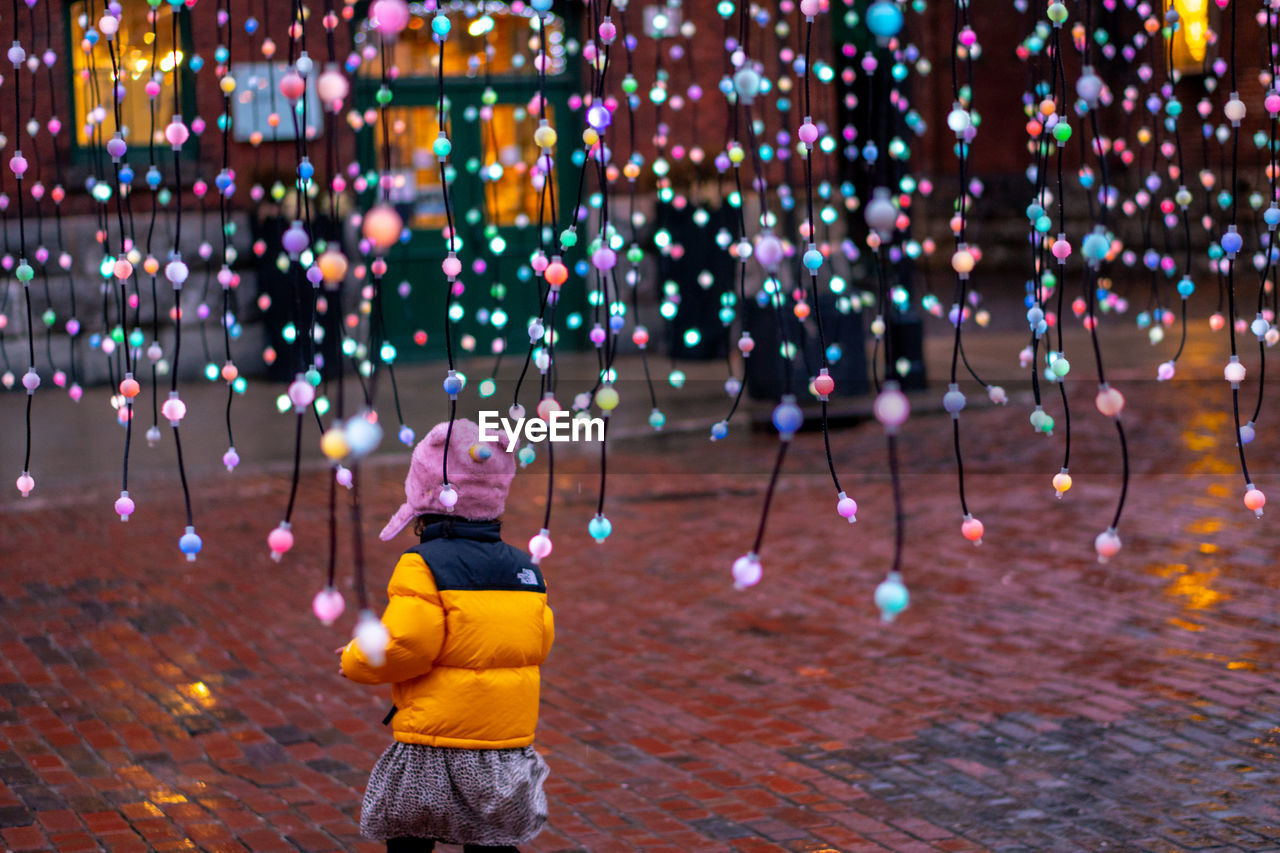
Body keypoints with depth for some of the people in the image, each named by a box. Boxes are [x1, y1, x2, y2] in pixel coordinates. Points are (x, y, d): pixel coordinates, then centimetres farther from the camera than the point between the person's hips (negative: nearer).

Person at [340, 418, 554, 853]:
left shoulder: (424, 566, -13)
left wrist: (355, 660, -2)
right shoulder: (526, 570, 7)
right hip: (511, 747, 5)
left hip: (435, 749, -5)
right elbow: (539, 641, 13)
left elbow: (404, 644, -20)